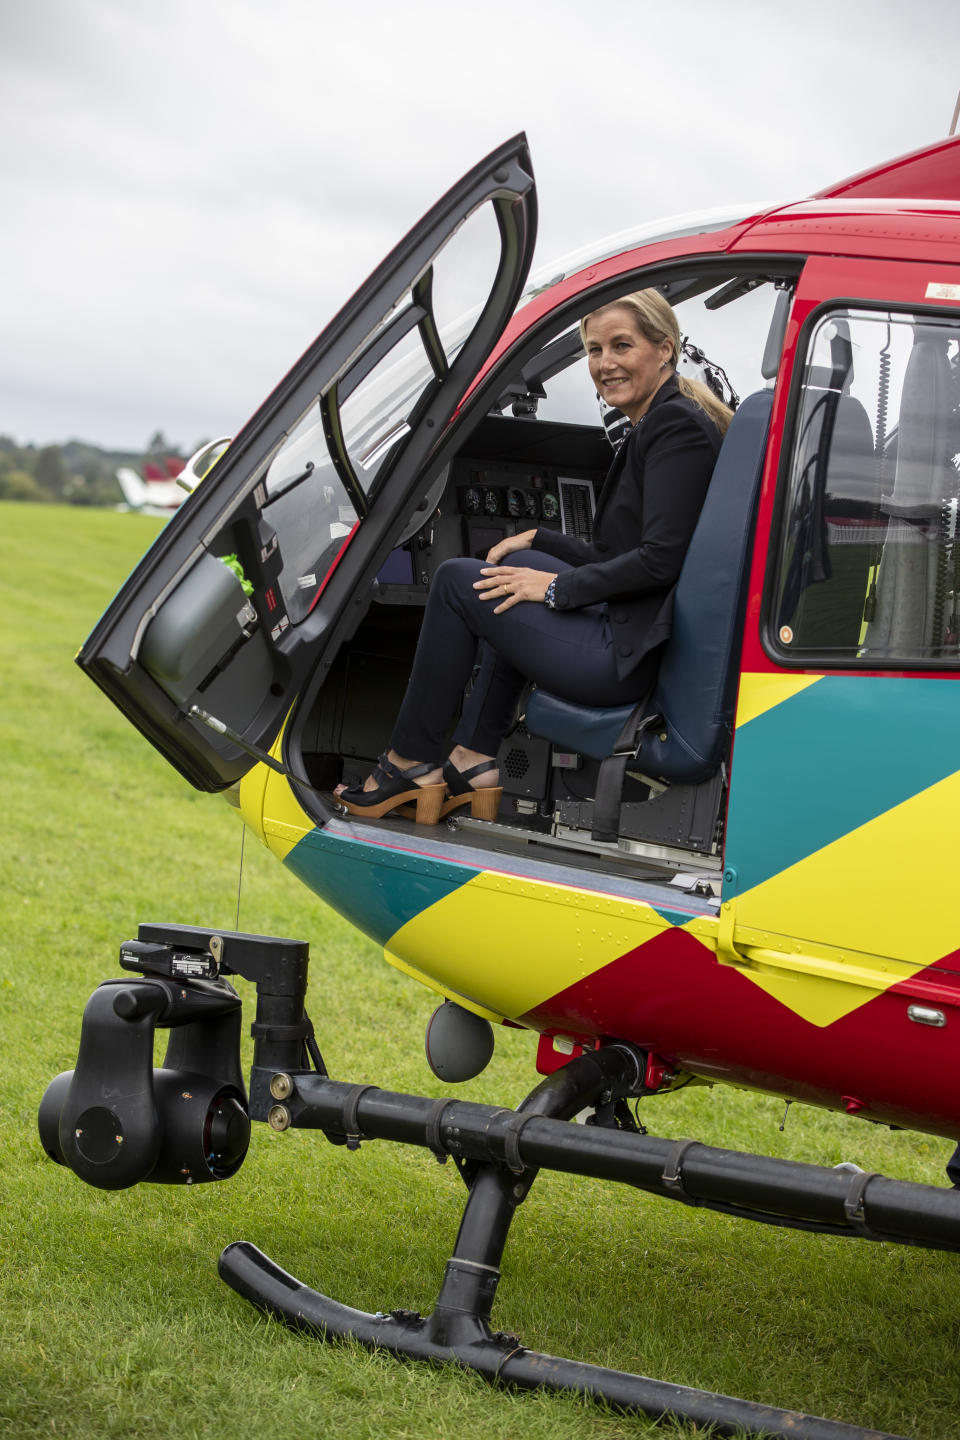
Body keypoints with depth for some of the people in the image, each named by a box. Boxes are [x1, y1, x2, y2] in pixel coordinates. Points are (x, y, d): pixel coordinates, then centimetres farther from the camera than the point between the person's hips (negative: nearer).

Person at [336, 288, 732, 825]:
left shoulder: (677, 425, -13)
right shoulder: (656, 426, 17)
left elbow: (660, 559, -21)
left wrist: (557, 587, -12)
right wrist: (537, 540, 16)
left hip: (633, 656, -10)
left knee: (457, 582, -4)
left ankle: (412, 763, 7)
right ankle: (475, 763, 17)